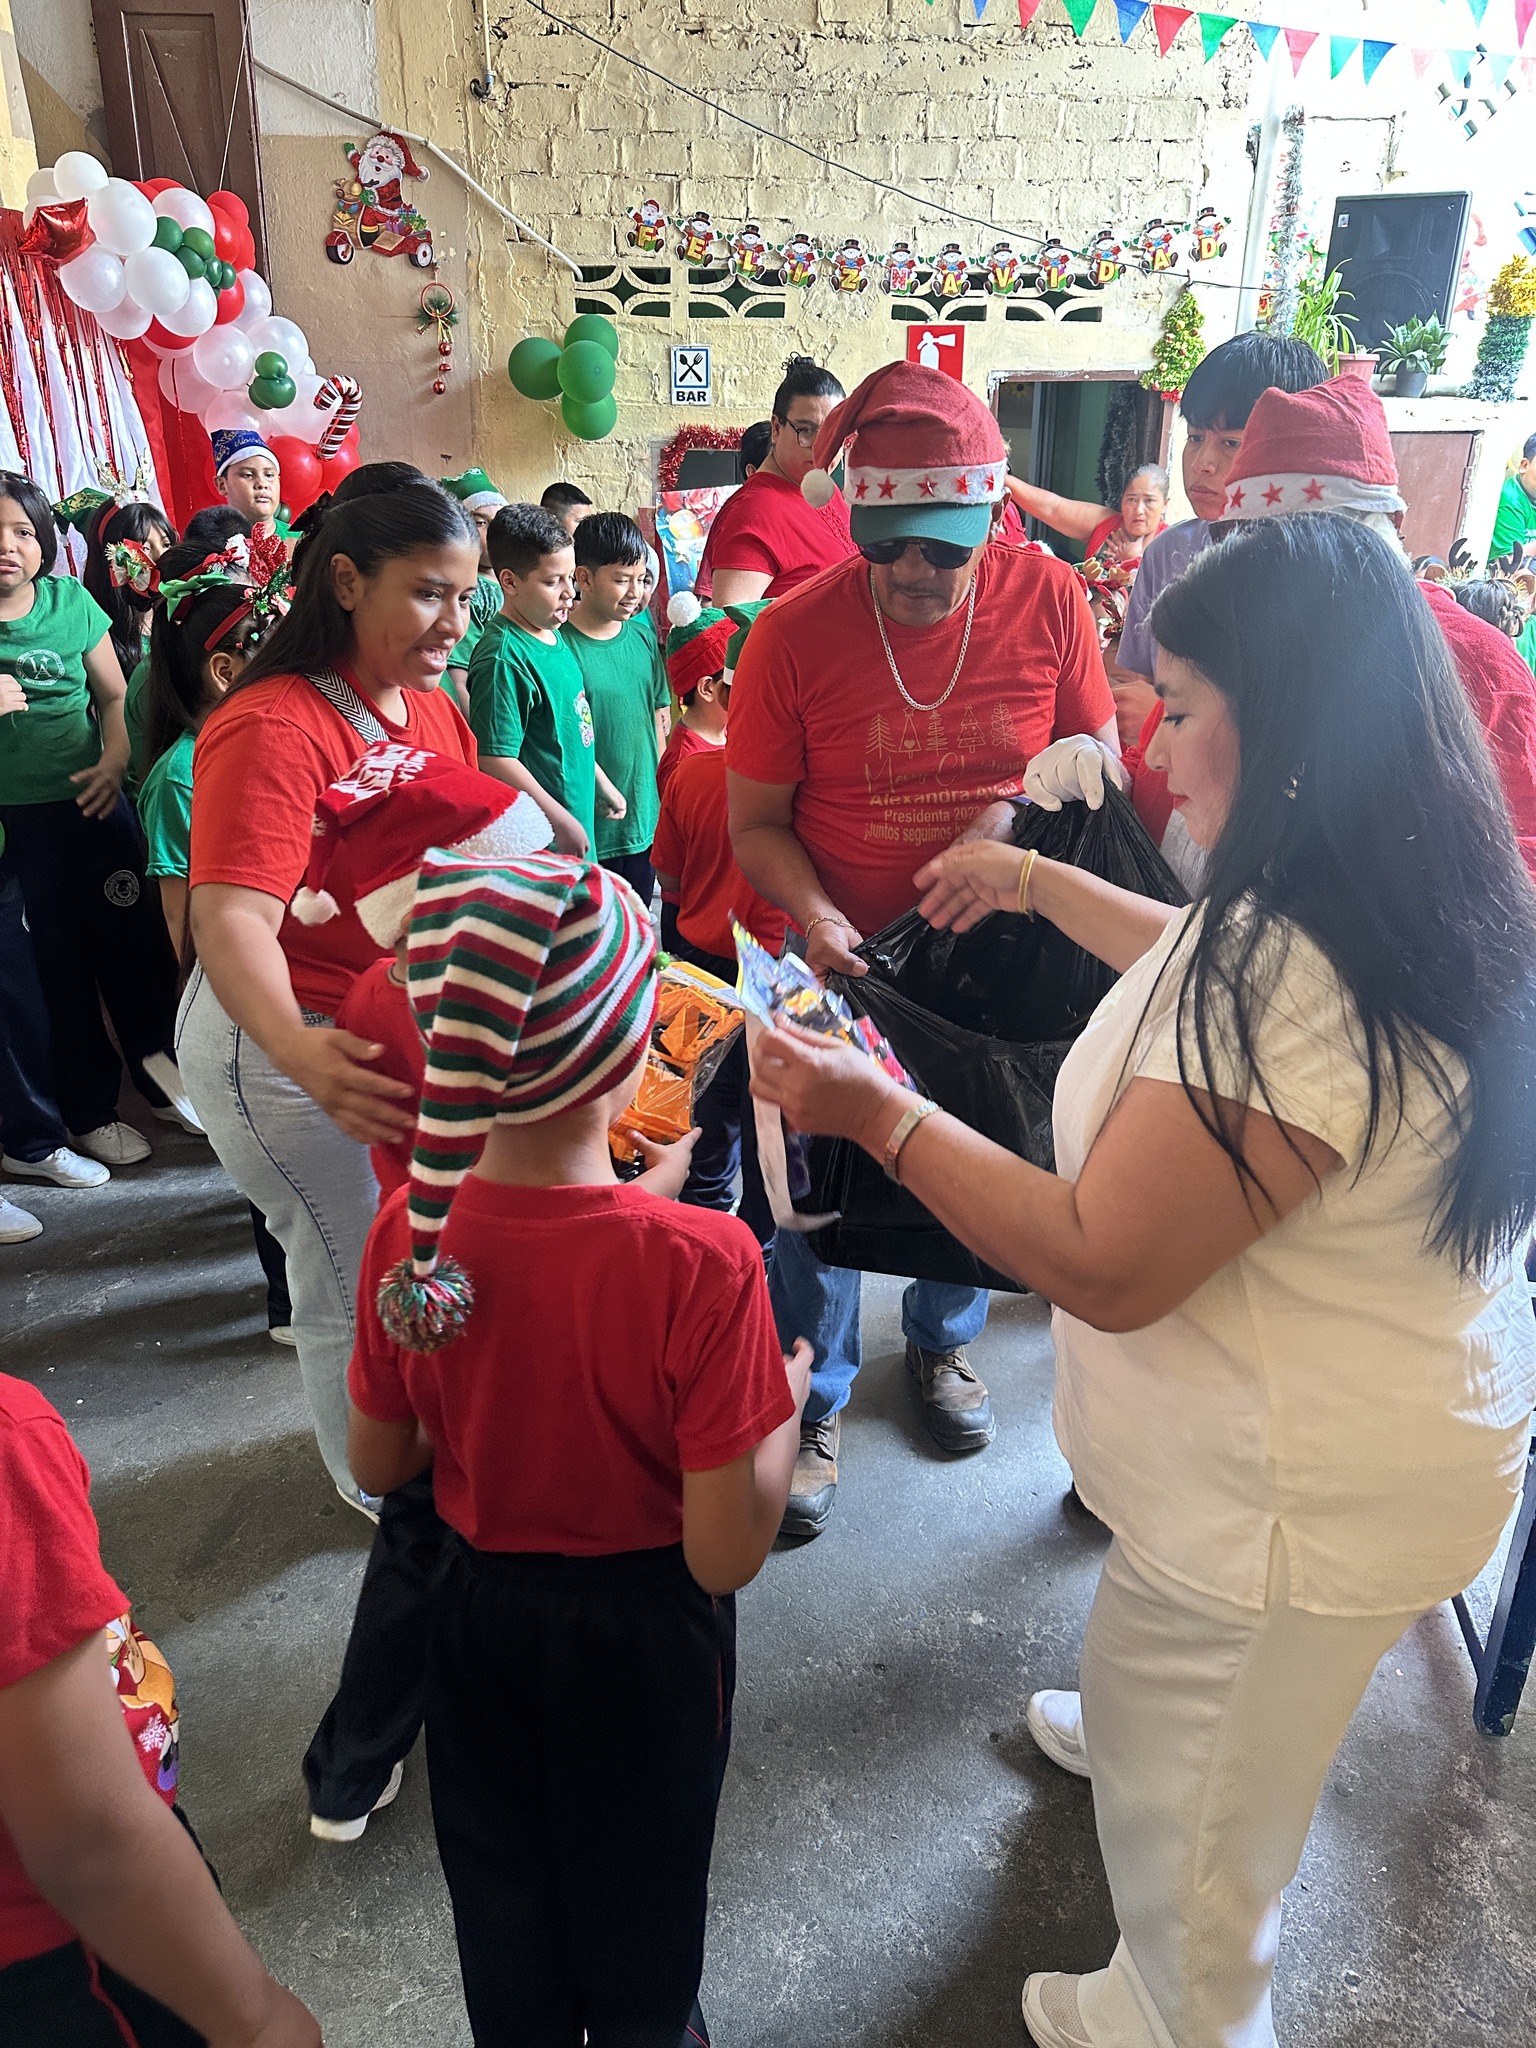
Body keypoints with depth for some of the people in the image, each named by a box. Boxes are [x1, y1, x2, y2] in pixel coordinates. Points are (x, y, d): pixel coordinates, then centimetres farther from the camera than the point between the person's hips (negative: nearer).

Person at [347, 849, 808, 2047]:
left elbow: (380, 1464, -4)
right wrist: (791, 1393, -10)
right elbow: (727, 1554, -25)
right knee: (639, 1910, 27)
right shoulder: (700, 1261, -32)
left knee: (504, 1904, 29)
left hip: (478, 1616, 3)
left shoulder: (410, 1231, -20)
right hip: (640, 1634, -3)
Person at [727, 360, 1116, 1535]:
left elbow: (1102, 752, 1)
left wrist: (1045, 782, -21)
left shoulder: (1048, 601, -10)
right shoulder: (794, 634, -16)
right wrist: (813, 916, -27)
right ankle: (816, 1402, 30)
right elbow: (756, 824, -9)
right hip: (849, 955, -2)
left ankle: (944, 1339, 48)